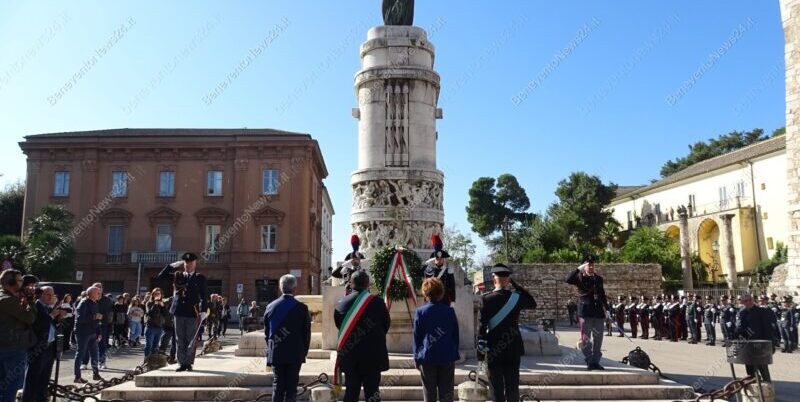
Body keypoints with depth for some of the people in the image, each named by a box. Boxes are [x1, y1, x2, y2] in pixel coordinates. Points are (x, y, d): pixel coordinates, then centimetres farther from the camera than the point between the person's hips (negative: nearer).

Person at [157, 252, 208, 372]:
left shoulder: (200, 278, 5)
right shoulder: (177, 276, 13)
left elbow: (203, 296, 1)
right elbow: (161, 276, 8)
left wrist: (203, 312, -7)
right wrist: (172, 266, 1)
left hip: (193, 313, -3)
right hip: (179, 312, 3)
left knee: (191, 340, 1)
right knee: (180, 339, 7)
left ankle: (189, 363, 9)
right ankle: (182, 363, 13)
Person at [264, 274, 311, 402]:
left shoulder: (270, 306, -1)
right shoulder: (301, 307, -10)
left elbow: (266, 332, 6)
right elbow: (307, 332, -5)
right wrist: (304, 351, 7)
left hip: (276, 354, 3)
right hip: (295, 354, -2)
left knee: (278, 385, 9)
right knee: (291, 385, 4)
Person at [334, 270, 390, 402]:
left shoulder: (341, 304, -6)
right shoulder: (377, 303, -12)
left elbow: (339, 327, 6)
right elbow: (386, 326, 2)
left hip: (349, 358, 3)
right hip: (373, 357, -2)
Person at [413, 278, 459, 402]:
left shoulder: (420, 312, -7)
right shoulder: (450, 311, 0)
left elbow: (417, 336, -3)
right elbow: (456, 335, 7)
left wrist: (417, 357, 6)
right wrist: (455, 353, 17)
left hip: (428, 358, -1)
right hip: (448, 357, 2)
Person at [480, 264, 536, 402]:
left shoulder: (486, 299, -10)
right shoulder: (517, 297, -5)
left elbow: (482, 327, -11)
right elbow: (533, 304, 17)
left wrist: (480, 352, -4)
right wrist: (516, 285, 11)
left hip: (493, 350, -2)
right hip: (513, 349, 2)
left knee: (497, 389, 5)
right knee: (512, 387, 10)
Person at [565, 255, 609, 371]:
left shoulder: (599, 279, 14)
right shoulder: (580, 277, 0)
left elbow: (602, 295, 19)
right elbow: (568, 280, -20)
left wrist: (607, 310, 15)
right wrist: (579, 269, -22)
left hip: (598, 312, 5)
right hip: (585, 312, -4)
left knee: (598, 337, 6)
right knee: (586, 338, -2)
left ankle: (596, 361, 15)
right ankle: (589, 362, 5)